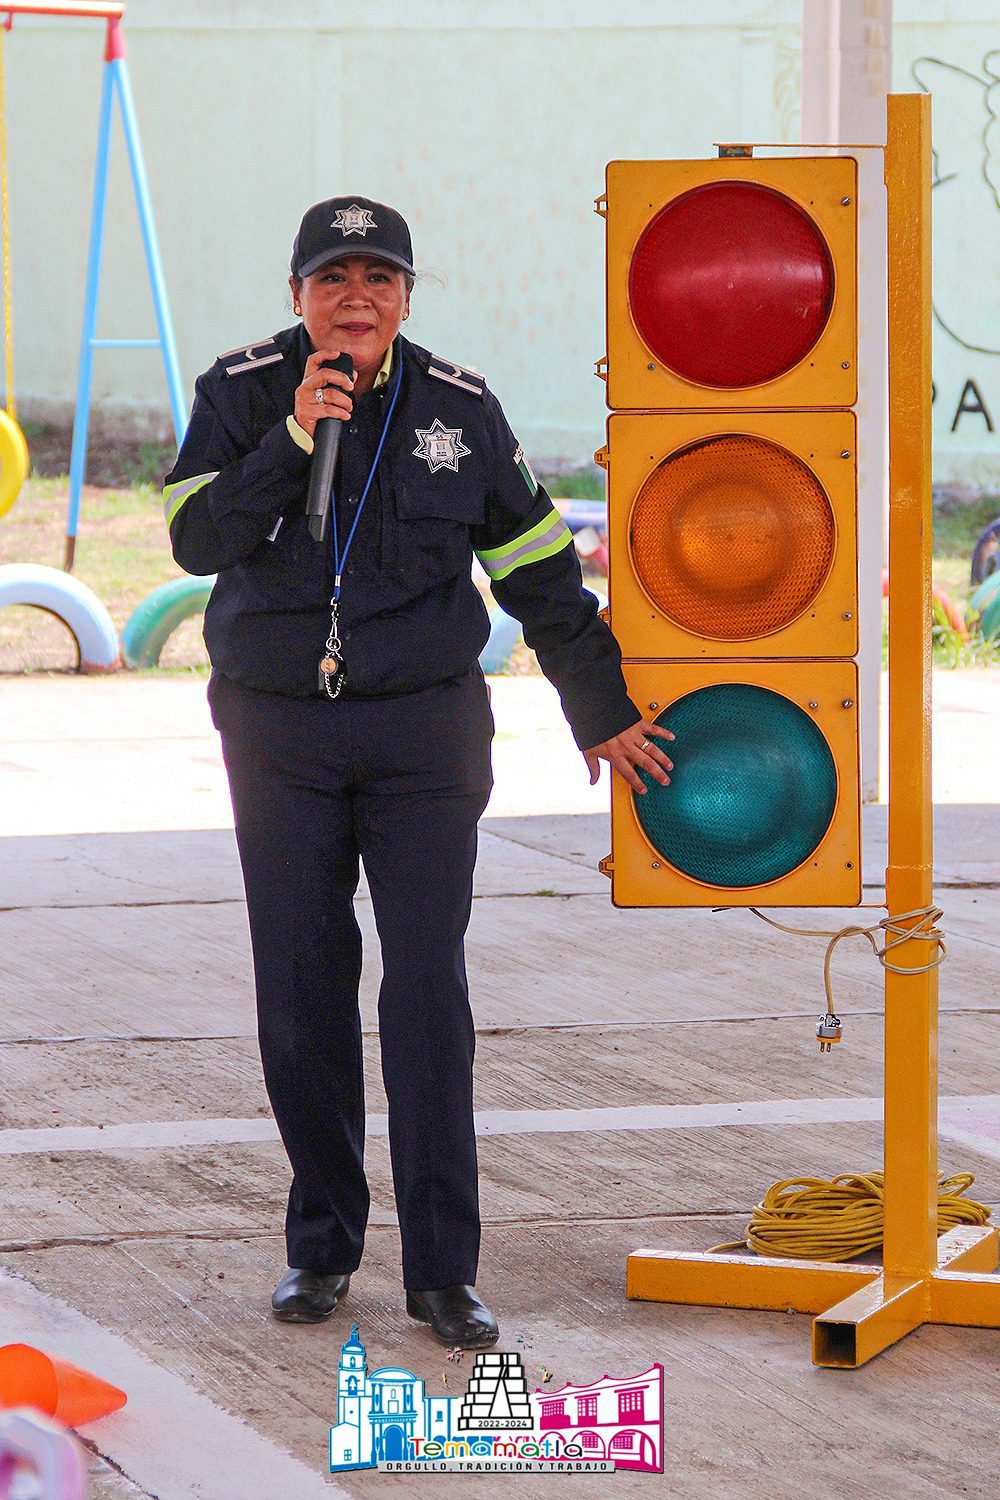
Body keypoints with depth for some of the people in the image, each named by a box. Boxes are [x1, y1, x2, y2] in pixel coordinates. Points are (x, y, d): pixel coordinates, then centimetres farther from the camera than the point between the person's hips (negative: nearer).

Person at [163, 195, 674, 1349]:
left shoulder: (457, 409, 0)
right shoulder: (241, 393, -2)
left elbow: (538, 570, 8)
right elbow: (196, 539, -14)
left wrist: (601, 713, 12)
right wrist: (294, 435, -23)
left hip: (425, 731, 0)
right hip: (279, 733, 1)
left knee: (429, 990, -7)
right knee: (301, 993, 3)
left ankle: (443, 1269, -4)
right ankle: (322, 1244, 17)